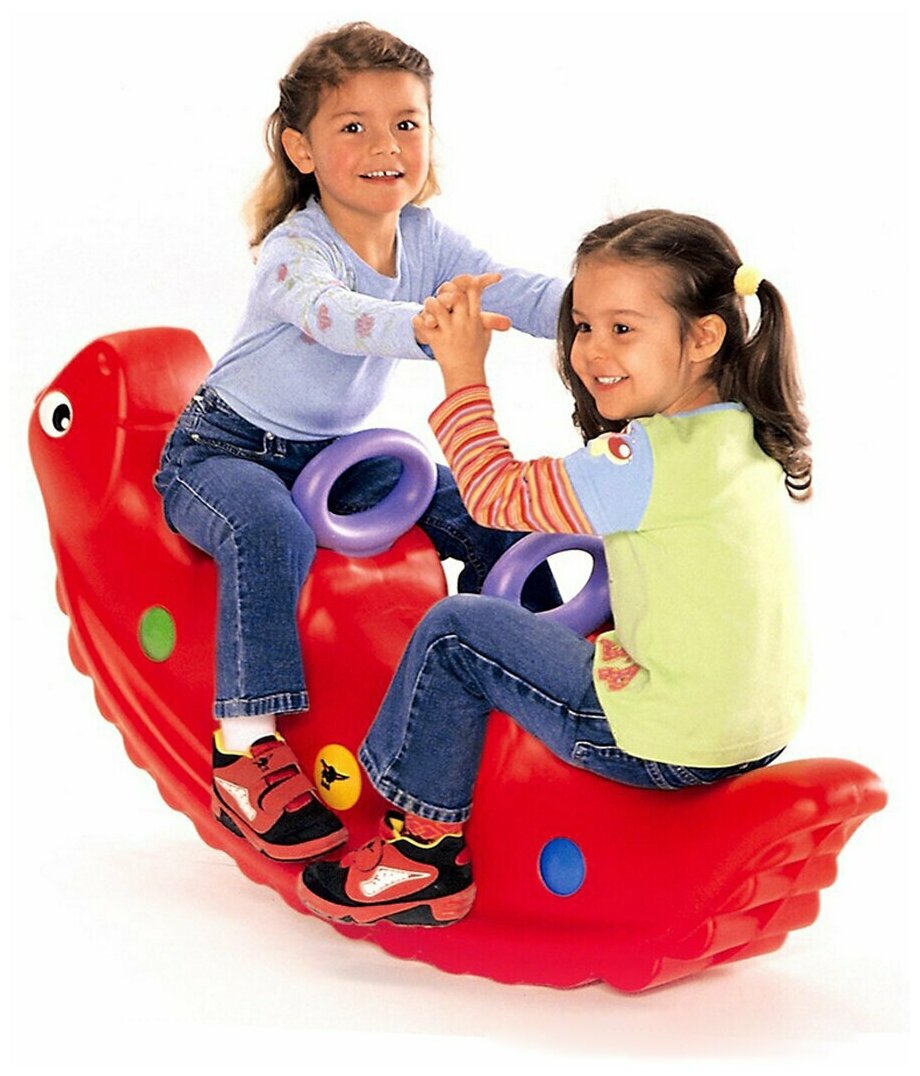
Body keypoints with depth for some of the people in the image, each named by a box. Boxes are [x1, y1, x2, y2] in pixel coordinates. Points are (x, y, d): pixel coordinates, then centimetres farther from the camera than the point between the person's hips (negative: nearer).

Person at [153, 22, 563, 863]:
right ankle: (244, 750, -34)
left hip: (333, 451, 7)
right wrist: (424, 325, -67)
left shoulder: (424, 241, -5)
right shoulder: (293, 251, -25)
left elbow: (514, 291, -18)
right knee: (271, 532, -39)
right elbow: (335, 315, -47)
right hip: (224, 449, -6)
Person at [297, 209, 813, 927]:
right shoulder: (743, 433, 7)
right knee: (565, 632, 31)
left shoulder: (650, 460, -20)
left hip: (666, 746, -9)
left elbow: (499, 496, -12)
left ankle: (424, 851, 11)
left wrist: (464, 374, -4)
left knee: (454, 632, 0)